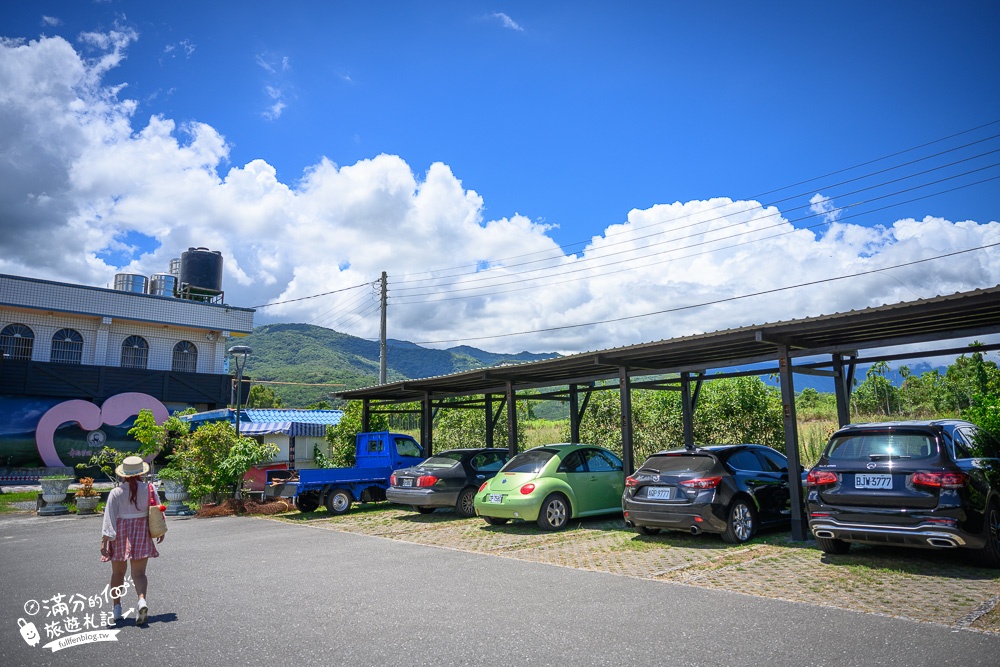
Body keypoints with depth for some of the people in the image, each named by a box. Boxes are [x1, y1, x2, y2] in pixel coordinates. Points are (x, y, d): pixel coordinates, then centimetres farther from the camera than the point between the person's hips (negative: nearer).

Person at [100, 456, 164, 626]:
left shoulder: (116, 492, -7)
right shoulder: (148, 489, -2)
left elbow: (109, 516, -13)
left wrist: (105, 539, -13)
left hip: (120, 534, 0)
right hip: (141, 533, 0)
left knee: (118, 572, 16)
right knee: (139, 573, 0)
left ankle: (117, 608, 18)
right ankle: (142, 600, -24)